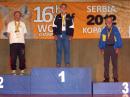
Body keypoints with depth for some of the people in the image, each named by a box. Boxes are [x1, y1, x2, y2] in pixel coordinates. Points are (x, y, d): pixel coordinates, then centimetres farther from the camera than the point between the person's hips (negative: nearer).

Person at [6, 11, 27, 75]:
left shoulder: (22, 24, 14)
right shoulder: (10, 24, 10)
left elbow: (24, 33, 13)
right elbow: (8, 33, 8)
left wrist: (22, 39, 0)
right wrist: (11, 40, -3)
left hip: (21, 42, 1)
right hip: (13, 43, -1)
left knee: (22, 57, -2)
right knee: (13, 57, -3)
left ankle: (22, 70, 5)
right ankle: (13, 70, 4)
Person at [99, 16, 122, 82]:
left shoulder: (115, 29, 1)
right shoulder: (104, 30, 5)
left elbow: (119, 38, 1)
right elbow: (101, 40, 10)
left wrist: (118, 48, -5)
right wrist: (101, 48, 4)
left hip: (114, 47, -1)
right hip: (106, 48, 2)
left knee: (115, 63, -1)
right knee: (106, 63, 2)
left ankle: (115, 78, 3)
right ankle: (106, 78, 8)